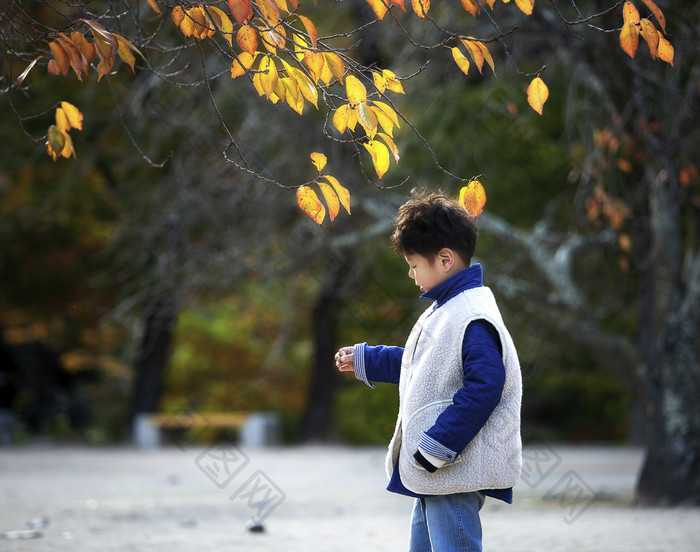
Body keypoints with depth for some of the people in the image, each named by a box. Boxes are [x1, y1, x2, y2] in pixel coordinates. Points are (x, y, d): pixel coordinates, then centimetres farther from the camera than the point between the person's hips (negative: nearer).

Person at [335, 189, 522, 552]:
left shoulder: (474, 318, -19)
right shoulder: (444, 309, 16)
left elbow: (483, 387, -26)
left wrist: (436, 446, -25)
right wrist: (364, 360, 39)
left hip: (456, 474, -11)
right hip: (431, 470, 11)